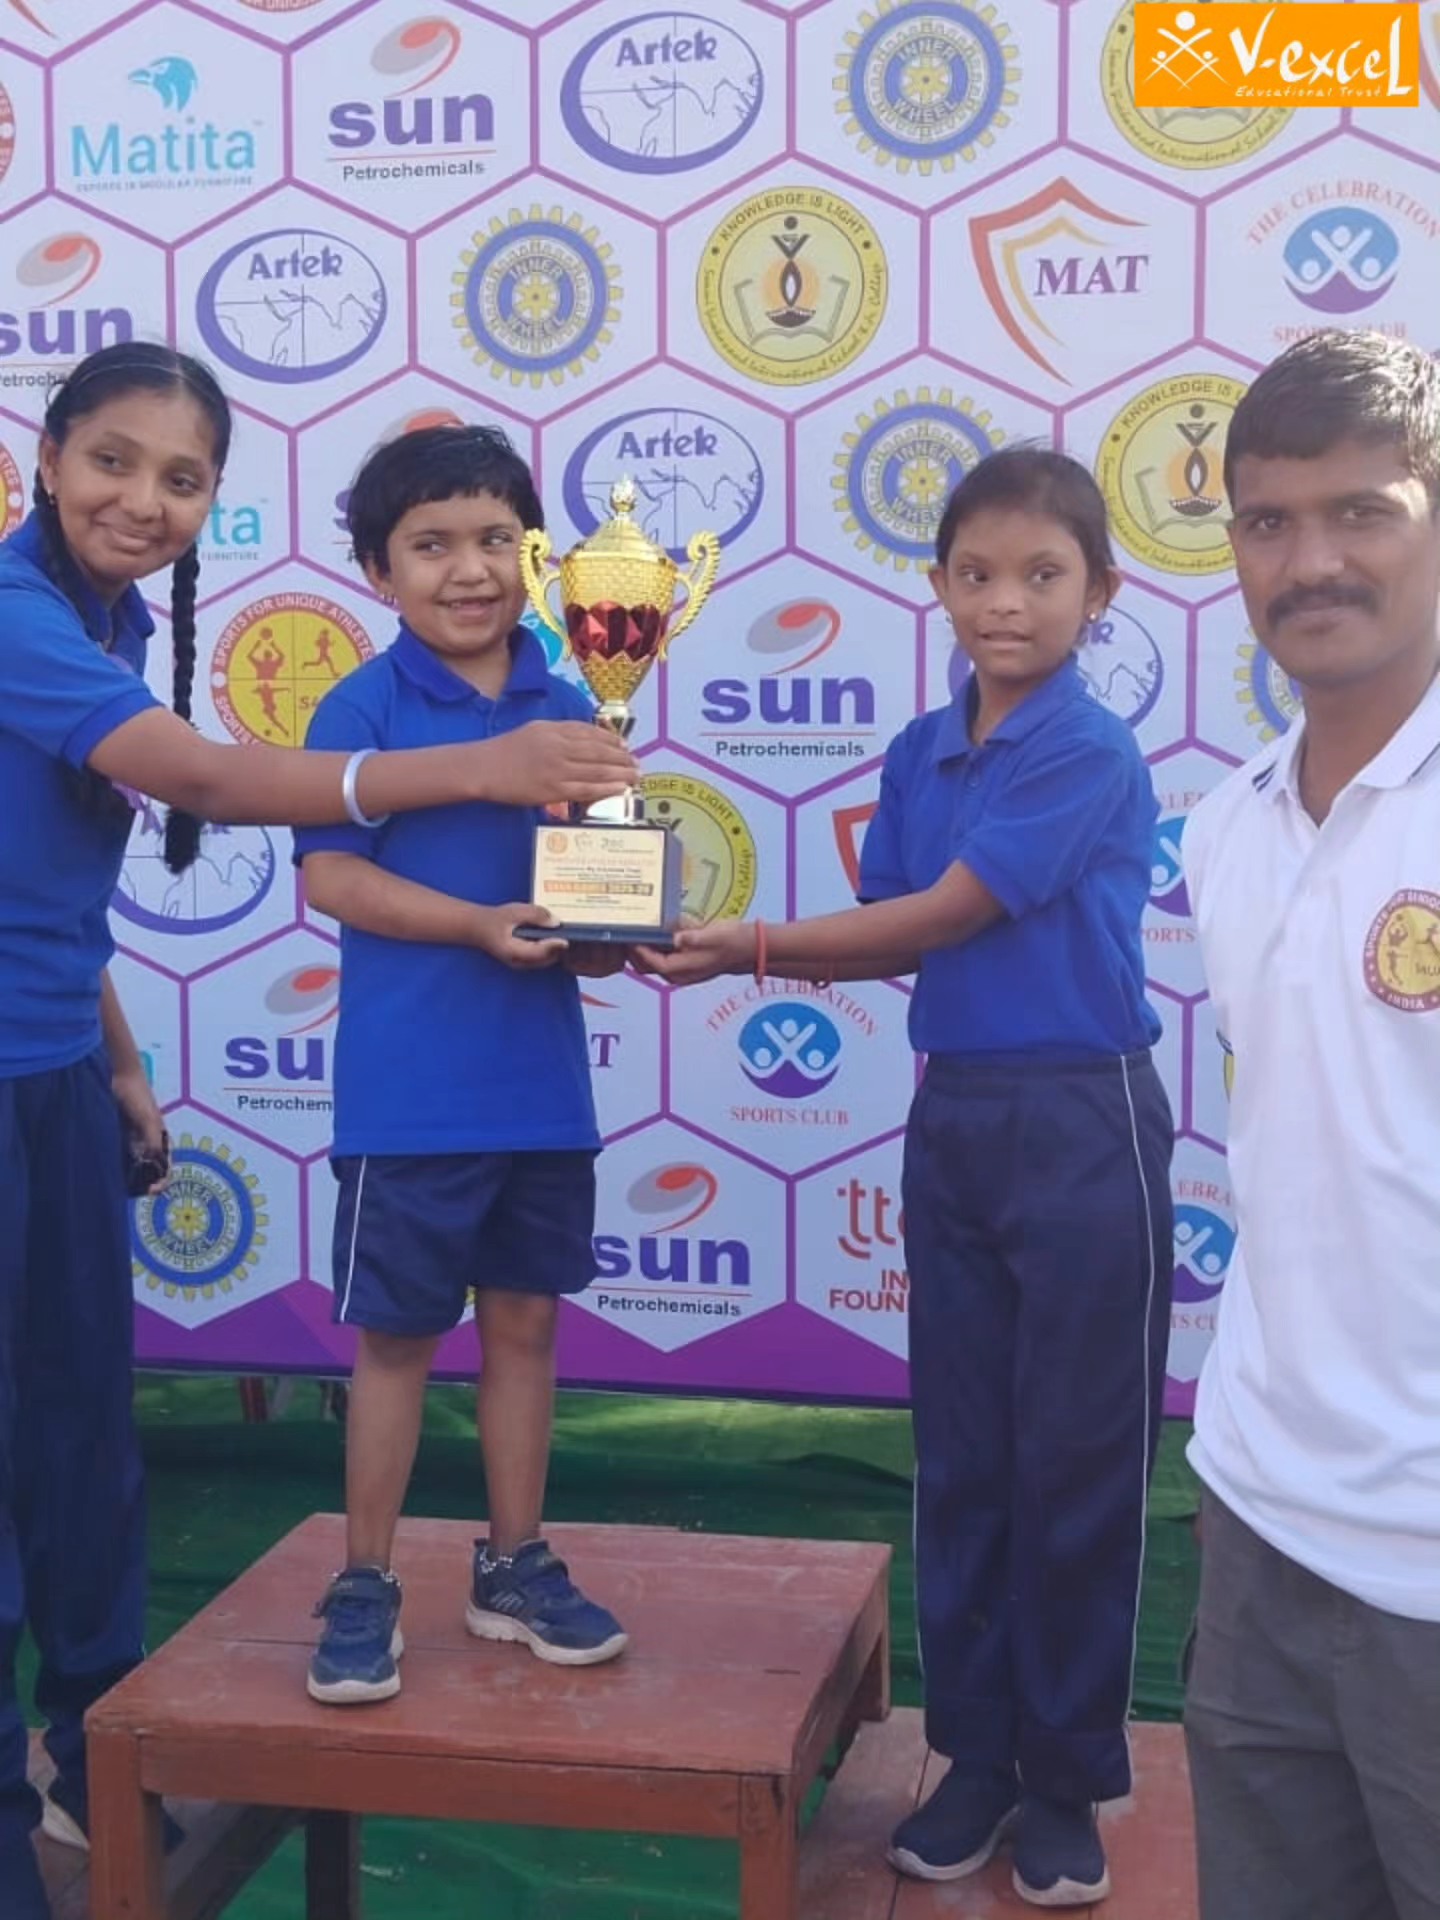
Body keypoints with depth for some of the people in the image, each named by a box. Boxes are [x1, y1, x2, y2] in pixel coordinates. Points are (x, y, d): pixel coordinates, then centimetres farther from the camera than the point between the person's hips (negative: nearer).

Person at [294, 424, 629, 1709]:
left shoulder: (568, 709, 5)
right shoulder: (361, 710, -8)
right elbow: (330, 875, -14)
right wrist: (482, 926, -24)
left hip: (543, 1082, 4)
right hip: (408, 1091, -4)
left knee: (526, 1321, 14)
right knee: (398, 1335, 6)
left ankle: (515, 1567, 30)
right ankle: (364, 1589, 21)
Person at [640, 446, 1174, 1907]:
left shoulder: (1089, 757, -14)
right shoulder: (921, 753, 7)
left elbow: (949, 913, -16)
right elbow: (896, 942, 7)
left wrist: (755, 946, -10)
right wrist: (730, 951, -6)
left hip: (1081, 1128, -6)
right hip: (953, 1119, 6)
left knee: (1076, 1461, 5)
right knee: (960, 1453, 12)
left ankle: (1068, 1777, 20)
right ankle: (976, 1750, 26)